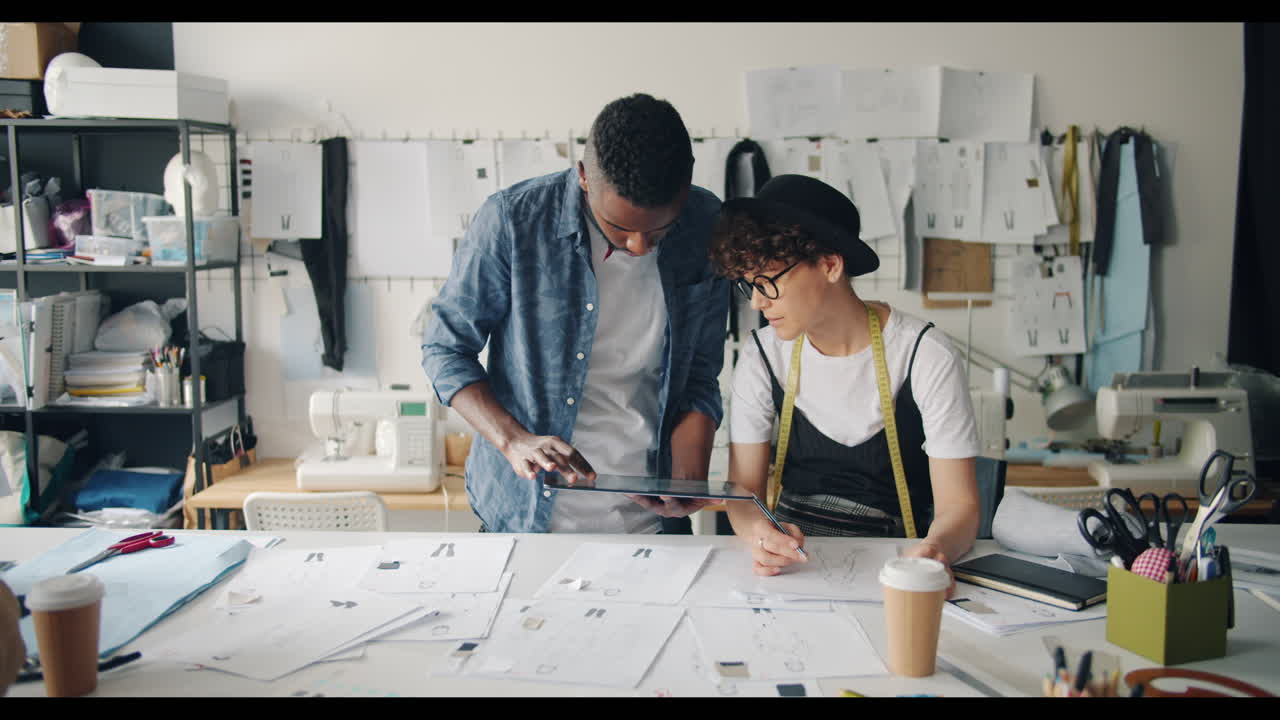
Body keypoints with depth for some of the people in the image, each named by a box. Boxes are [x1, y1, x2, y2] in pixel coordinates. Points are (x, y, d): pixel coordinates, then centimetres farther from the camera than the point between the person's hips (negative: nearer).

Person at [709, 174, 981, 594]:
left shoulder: (926, 358, -12)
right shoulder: (762, 356, -2)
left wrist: (937, 548, -37)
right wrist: (760, 532, -26)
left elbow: (958, 504, -13)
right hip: (787, 548, 0)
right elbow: (744, 489, -3)